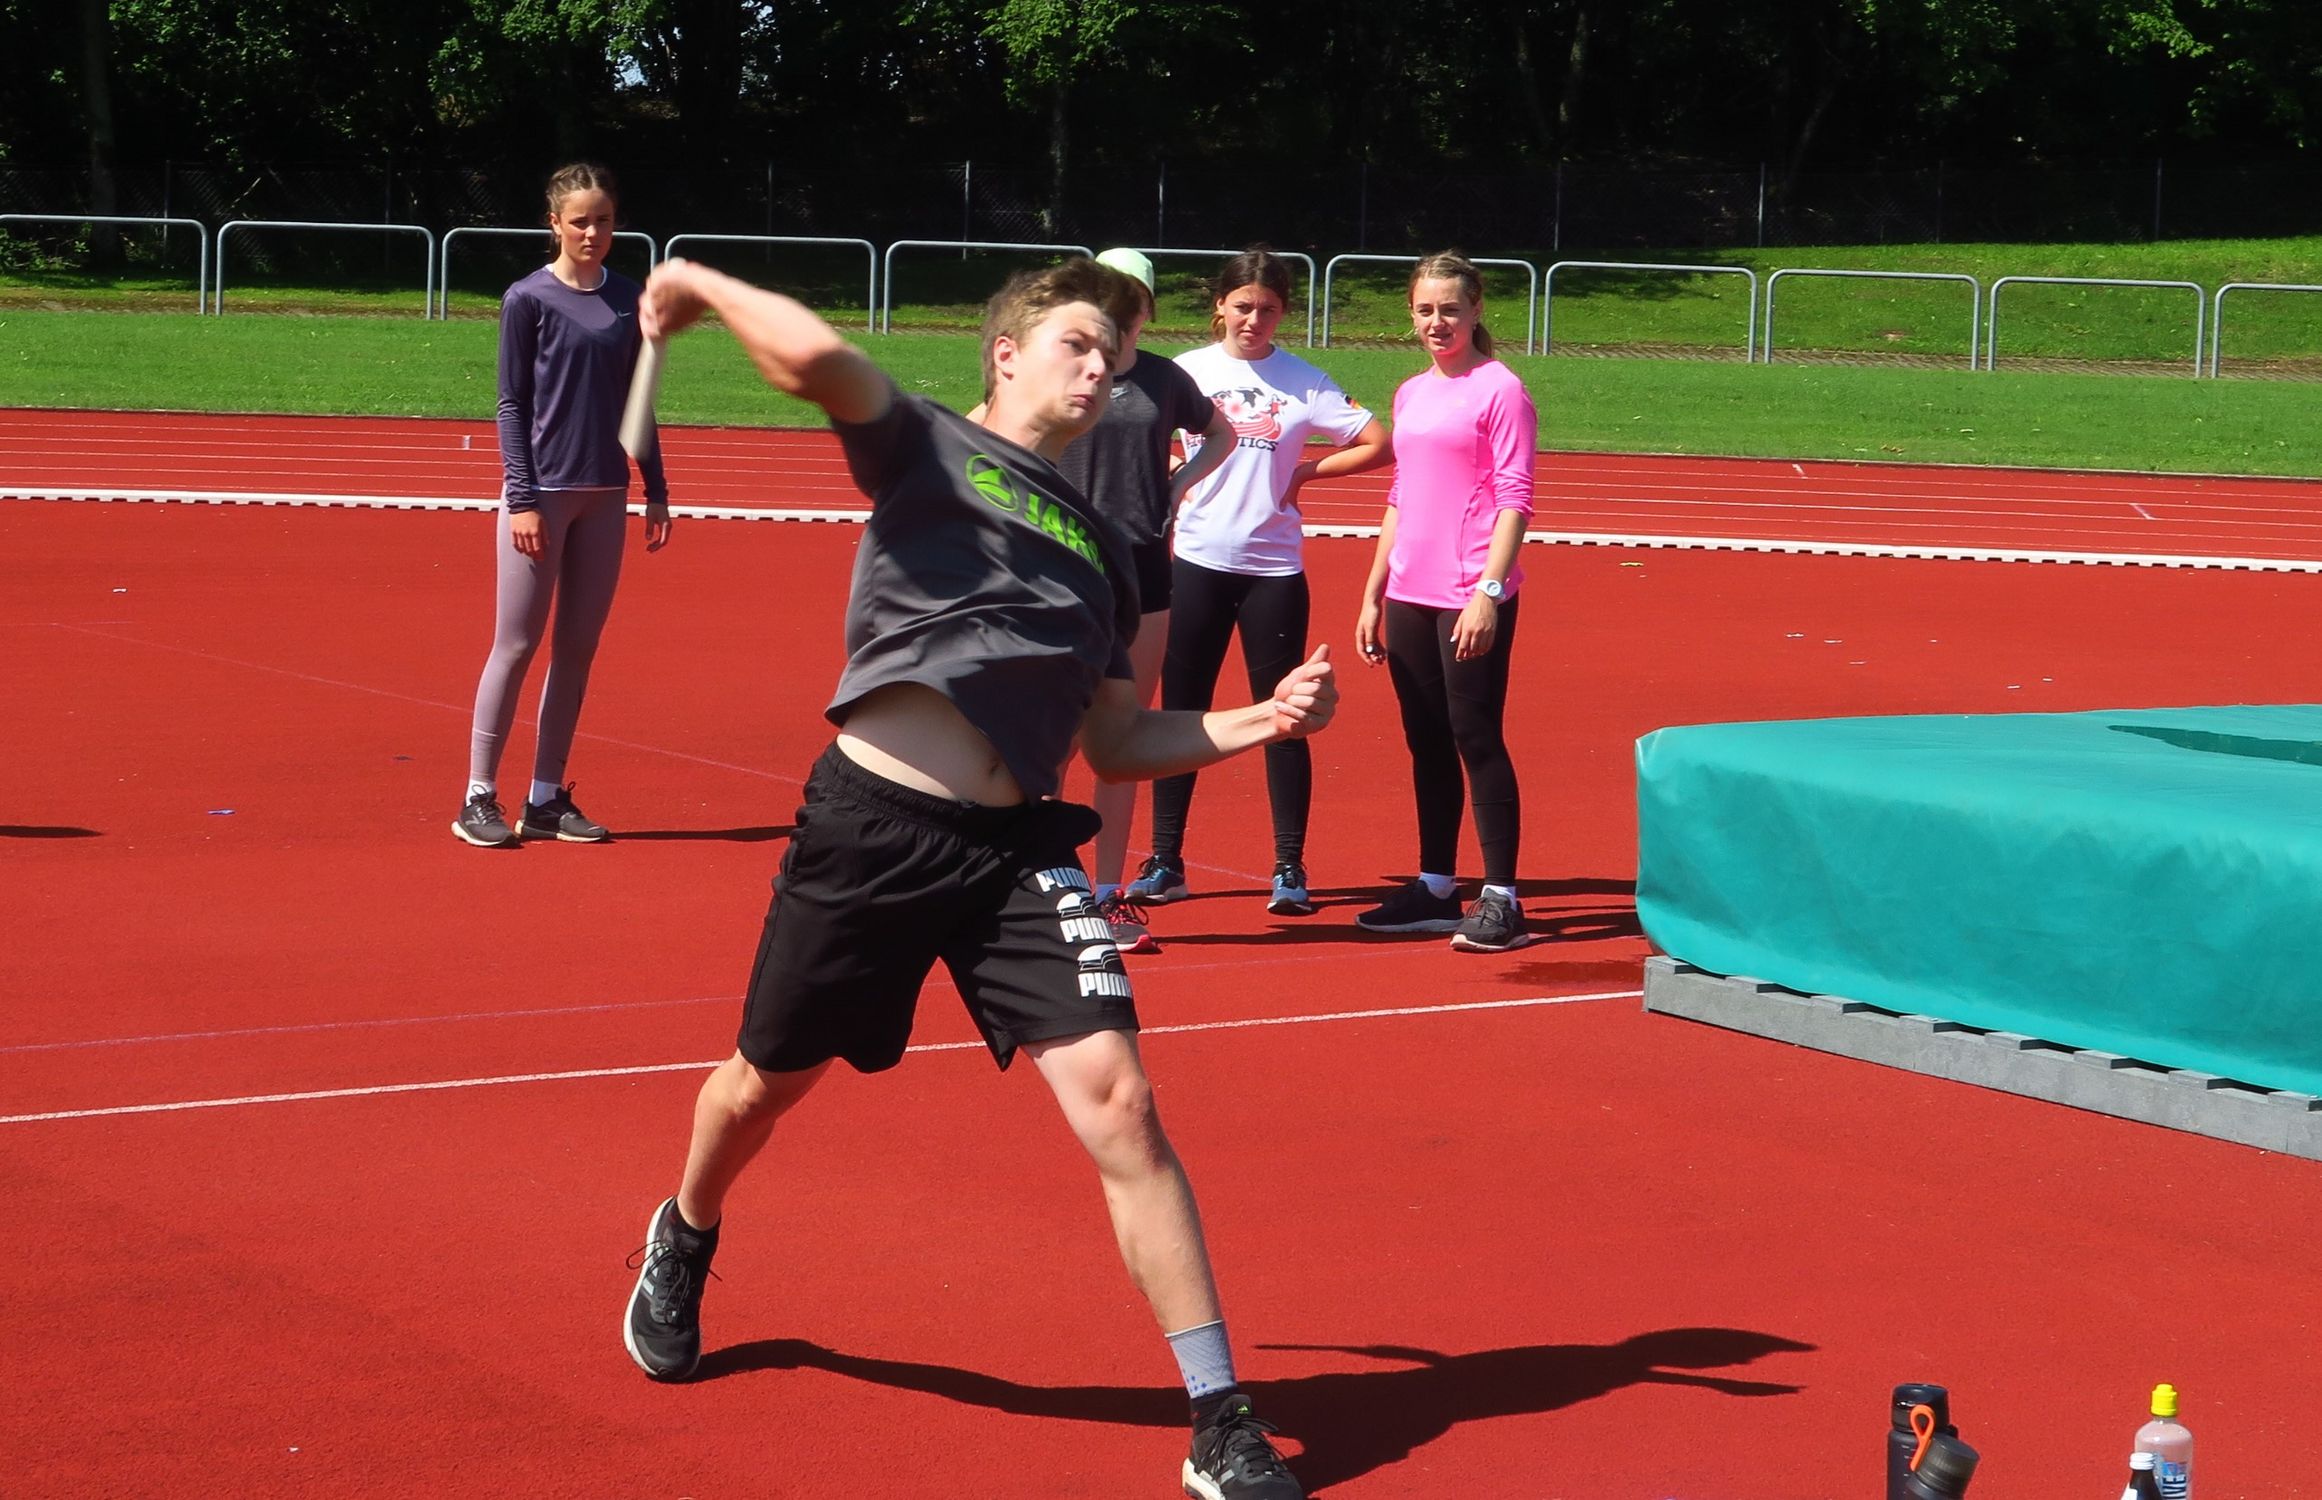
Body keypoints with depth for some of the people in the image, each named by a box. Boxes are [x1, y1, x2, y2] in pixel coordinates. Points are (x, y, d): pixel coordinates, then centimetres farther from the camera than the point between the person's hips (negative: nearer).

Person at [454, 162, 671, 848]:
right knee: (516, 644, -3)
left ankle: (546, 799, 13)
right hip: (542, 491, -5)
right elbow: (512, 404, -5)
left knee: (578, 648, 6)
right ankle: (479, 798, 4)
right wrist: (522, 499, -11)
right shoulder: (529, 299, -4)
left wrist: (656, 490, 11)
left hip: (605, 495, 5)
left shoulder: (629, 300, 9)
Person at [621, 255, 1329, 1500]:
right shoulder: (926, 446, 3)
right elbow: (814, 359, -18)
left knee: (1115, 1099, -13)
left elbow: (1119, 745, 19)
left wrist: (1256, 721, 6)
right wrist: (704, 288, -5)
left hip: (1015, 847, 3)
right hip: (872, 824, -3)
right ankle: (681, 1245, 51)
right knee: (765, 1084, 15)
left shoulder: (1099, 552, 19)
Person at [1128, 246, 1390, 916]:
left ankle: (1289, 870, 7)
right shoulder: (1187, 372, 3)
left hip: (1274, 568, -1)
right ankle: (1165, 861, 14)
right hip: (1197, 563, 1)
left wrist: (1302, 472, -3)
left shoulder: (1303, 382, 1)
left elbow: (1377, 443, 1)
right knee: (1181, 711, 6)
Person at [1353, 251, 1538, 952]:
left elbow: (1515, 499, -10)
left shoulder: (1500, 390, -5)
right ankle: (1435, 890, 18)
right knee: (1427, 743, 11)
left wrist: (1488, 591, -18)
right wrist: (1373, 595, 18)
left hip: (1472, 599, -7)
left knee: (1477, 740, -6)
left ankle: (1501, 900, -1)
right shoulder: (1411, 394, 15)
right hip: (1410, 598, 7)